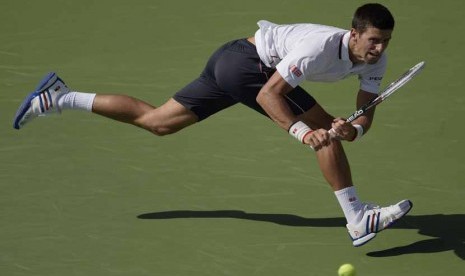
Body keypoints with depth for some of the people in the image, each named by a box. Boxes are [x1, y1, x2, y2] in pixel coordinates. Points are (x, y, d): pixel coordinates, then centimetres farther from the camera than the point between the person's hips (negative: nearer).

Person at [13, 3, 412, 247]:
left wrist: (352, 129, -26)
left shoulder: (375, 61, -3)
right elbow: (267, 94, -27)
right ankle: (357, 219, -15)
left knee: (154, 122, 16)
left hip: (230, 62, 8)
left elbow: (364, 118, -3)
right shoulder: (321, 46, -28)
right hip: (249, 62, -8)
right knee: (325, 129, -16)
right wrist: (302, 131, -38)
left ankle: (59, 98, 21)